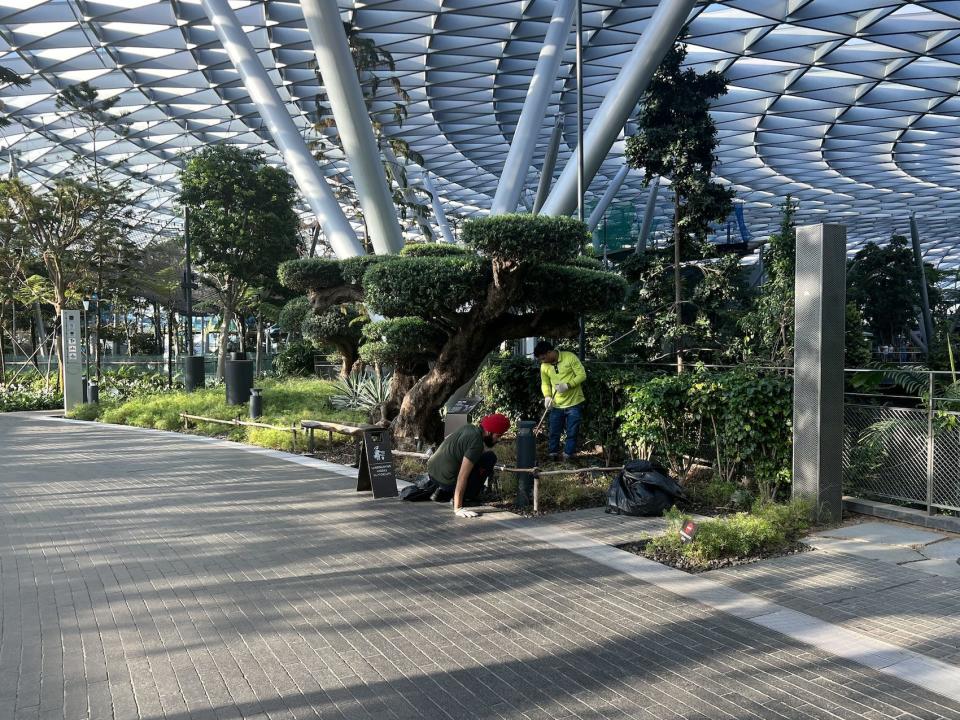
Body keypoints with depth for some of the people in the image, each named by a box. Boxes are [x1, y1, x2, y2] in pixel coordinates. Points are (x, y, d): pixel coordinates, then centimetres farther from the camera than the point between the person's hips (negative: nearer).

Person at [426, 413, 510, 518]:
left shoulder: (468, 427, 4)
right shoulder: (477, 444, -21)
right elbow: (462, 477, -27)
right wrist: (457, 508, -28)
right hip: (445, 479, -8)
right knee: (490, 458, -6)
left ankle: (443, 492, 17)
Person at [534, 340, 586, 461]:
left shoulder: (570, 357, -14)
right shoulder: (544, 366, -1)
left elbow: (582, 375, -12)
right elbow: (545, 384, 9)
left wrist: (568, 385, -23)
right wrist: (547, 396, -10)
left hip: (574, 403, -4)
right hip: (556, 405, 4)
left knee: (572, 433, 3)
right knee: (554, 432, 9)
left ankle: (568, 455, 14)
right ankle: (553, 455, 22)